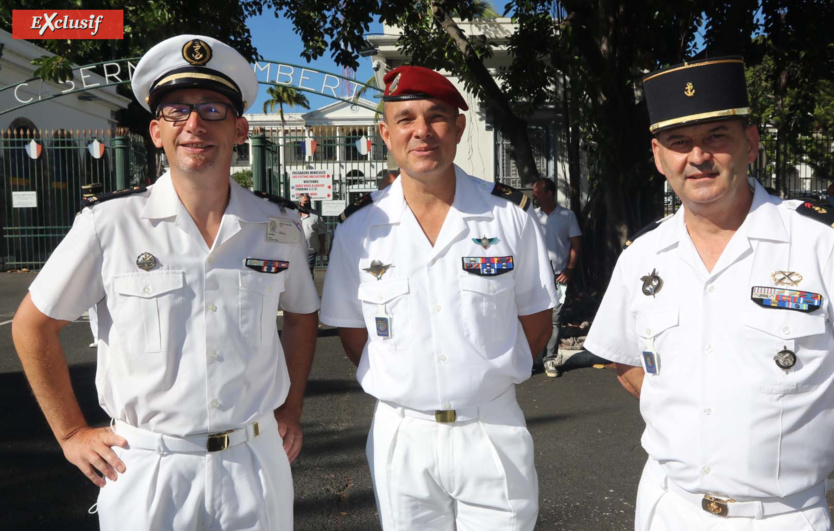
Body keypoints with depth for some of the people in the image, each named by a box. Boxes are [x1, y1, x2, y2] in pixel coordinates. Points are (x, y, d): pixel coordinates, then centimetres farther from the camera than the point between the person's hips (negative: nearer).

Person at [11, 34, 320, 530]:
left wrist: (291, 410, 9)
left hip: (255, 462, 2)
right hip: (145, 469, -2)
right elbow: (33, 325, 1)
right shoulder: (109, 223, -10)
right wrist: (72, 433, 1)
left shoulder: (279, 225, -2)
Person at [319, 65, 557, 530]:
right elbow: (353, 331, 6)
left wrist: (486, 381, 2)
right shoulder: (359, 228, -3)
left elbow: (536, 321, 4)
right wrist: (403, 387, 0)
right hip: (401, 436, 1)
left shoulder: (510, 215, -4)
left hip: (494, 432, 0)